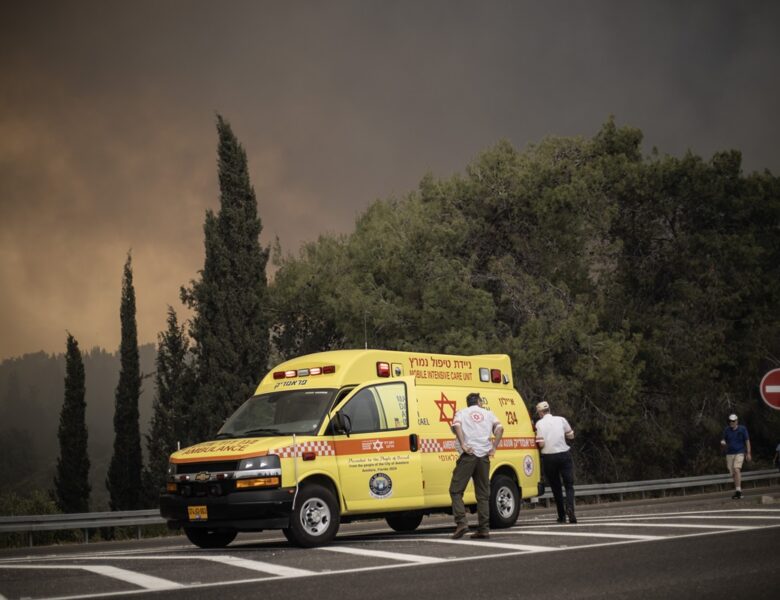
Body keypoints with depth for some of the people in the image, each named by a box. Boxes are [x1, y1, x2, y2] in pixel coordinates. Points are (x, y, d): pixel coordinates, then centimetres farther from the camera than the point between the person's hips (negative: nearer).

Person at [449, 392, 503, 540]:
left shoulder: (461, 413, 12)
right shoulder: (488, 414, 18)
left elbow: (456, 425, -11)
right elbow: (499, 428, 0)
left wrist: (462, 444, -12)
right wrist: (493, 448, 1)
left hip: (468, 455, -3)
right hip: (484, 456, 3)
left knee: (456, 490, 1)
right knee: (483, 494, 9)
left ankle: (461, 522, -15)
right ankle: (484, 529, 4)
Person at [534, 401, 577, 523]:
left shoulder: (539, 423, -5)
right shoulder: (561, 420, 1)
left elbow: (541, 444, -10)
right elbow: (571, 435, 7)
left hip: (548, 457, 0)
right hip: (564, 455, 0)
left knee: (555, 487, 12)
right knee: (569, 485, 4)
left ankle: (561, 516, 13)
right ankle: (570, 507, -22)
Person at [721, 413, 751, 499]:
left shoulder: (742, 429, -1)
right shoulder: (727, 430, 6)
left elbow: (747, 441, 2)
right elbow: (723, 440, 13)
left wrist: (748, 453, -3)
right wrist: (723, 443, -12)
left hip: (739, 453, -4)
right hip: (729, 454, 4)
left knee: (736, 469, -24)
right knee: (733, 474, 5)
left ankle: (738, 490, -27)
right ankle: (738, 492, 17)